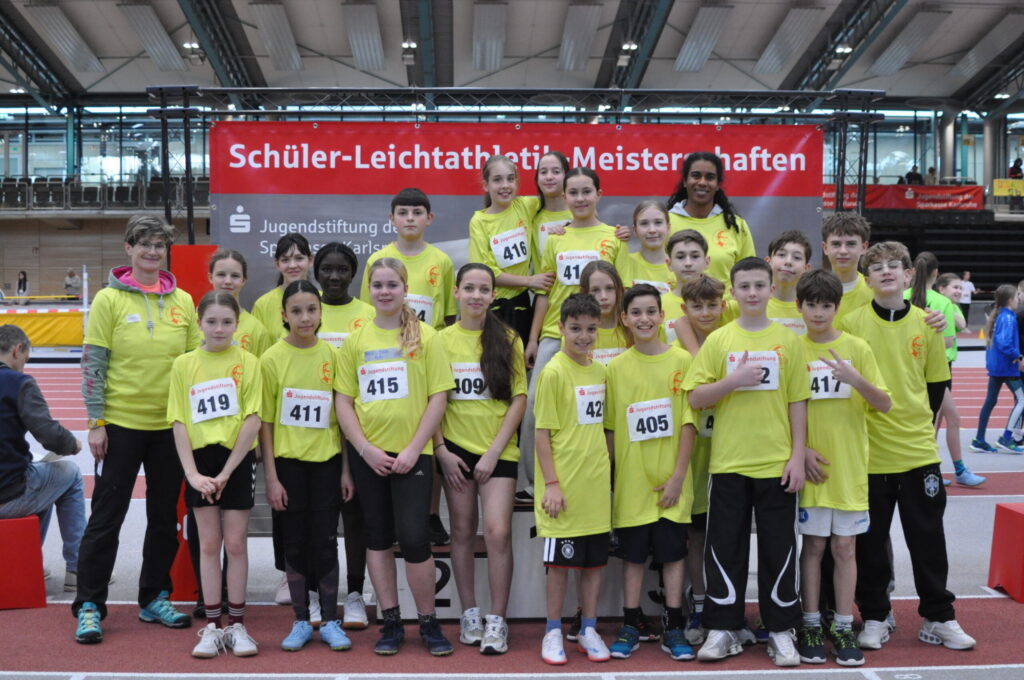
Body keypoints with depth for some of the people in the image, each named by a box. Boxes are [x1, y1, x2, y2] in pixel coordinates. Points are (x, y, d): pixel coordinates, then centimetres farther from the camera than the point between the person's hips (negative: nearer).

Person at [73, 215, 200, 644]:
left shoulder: (183, 302, 5)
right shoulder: (109, 299, -4)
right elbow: (92, 362, -5)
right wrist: (95, 422, -10)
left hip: (171, 426, 4)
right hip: (121, 424, -3)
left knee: (165, 518, 11)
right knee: (106, 517, 2)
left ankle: (154, 599, 25)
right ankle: (89, 606, 12)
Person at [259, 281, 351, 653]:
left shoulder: (331, 355, 2)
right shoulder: (272, 359, -3)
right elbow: (265, 422, -2)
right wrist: (271, 477, -6)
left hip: (327, 459, 1)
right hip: (289, 461, -1)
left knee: (325, 540, 4)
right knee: (295, 542, 7)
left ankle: (330, 621, 16)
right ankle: (301, 622, 20)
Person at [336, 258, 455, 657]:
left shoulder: (426, 337, -1)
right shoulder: (356, 340, 6)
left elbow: (438, 398, -4)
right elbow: (343, 402, 5)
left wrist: (413, 449, -12)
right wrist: (365, 449, -7)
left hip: (412, 454, -3)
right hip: (368, 455, 3)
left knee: (413, 537, -7)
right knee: (378, 536, 9)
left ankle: (428, 622, 12)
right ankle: (390, 622, 21)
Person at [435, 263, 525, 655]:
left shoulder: (508, 340, 0)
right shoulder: (441, 340, 3)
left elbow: (519, 400, -2)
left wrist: (494, 452, -9)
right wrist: (441, 450, -5)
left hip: (498, 451, -1)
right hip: (455, 448, 2)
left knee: (498, 531, -9)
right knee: (463, 530, 8)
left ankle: (497, 620, 3)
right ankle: (469, 613, 22)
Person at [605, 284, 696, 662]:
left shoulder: (681, 361, -3)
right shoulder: (616, 367, 1)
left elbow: (689, 422, -4)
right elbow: (610, 427, 5)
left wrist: (678, 475, -8)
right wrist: (611, 476, 0)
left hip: (670, 479, -1)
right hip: (631, 479, 1)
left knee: (672, 550, 6)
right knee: (633, 552, 9)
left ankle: (674, 627, 17)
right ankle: (630, 626, 19)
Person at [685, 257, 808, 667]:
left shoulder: (788, 340, 3)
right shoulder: (718, 340, 2)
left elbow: (797, 402, 2)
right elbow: (695, 398, -2)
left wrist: (797, 456, -3)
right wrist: (733, 380, -17)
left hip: (776, 463, 0)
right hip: (728, 463, 0)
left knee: (779, 548, 6)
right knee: (724, 547, 6)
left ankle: (781, 630, 19)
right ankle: (723, 629, 18)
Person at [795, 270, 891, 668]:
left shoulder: (857, 348, 0)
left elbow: (884, 404, -4)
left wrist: (856, 379, -21)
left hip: (849, 466, 0)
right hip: (811, 467, 0)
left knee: (845, 546, 5)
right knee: (813, 545, 5)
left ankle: (843, 628, 14)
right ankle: (811, 626, 14)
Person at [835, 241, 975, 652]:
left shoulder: (925, 323, 2)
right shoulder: (850, 324, -4)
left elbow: (937, 383, 10)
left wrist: (922, 425, 7)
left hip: (918, 449, 2)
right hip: (868, 451, -2)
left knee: (928, 537, 9)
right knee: (870, 540, 8)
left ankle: (938, 618, 22)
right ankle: (874, 618, 21)